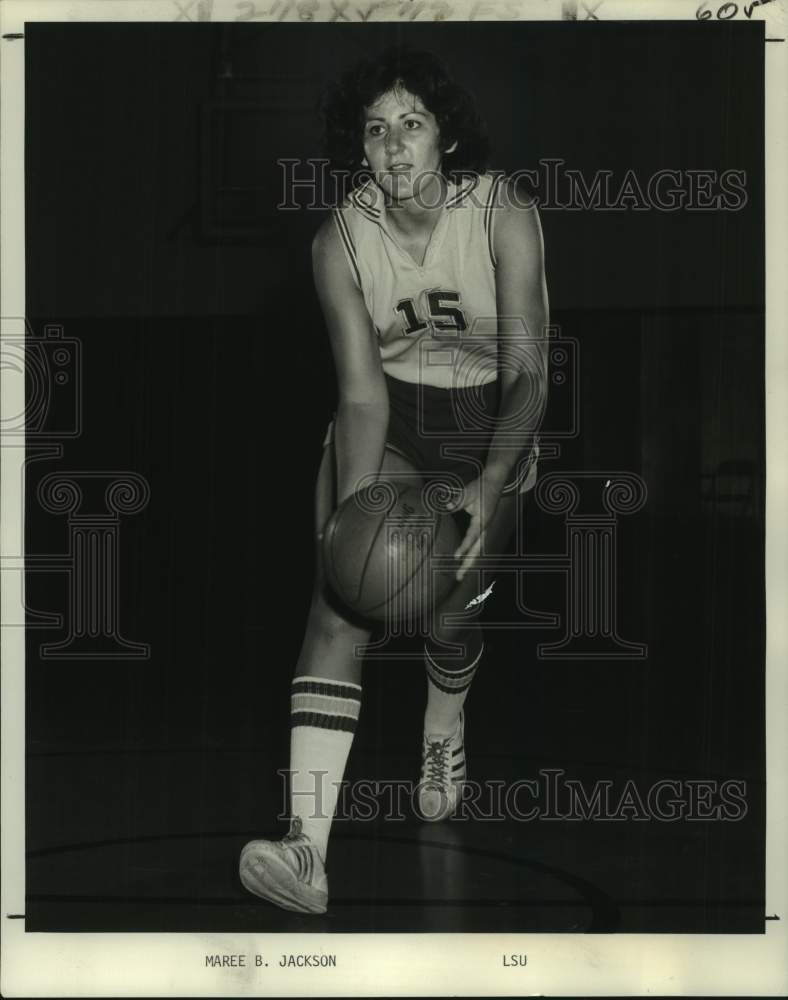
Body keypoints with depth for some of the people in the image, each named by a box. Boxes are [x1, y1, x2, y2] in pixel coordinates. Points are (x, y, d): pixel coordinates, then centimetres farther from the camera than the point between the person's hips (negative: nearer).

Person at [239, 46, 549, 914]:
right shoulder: (341, 239, -13)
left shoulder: (503, 215, -19)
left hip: (489, 423, -1)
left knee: (449, 615, -5)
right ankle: (307, 848, -28)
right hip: (386, 417, 1)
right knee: (338, 603, -18)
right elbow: (360, 390, -17)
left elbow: (528, 373, -22)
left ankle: (444, 730, 37)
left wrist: (491, 486, -37)